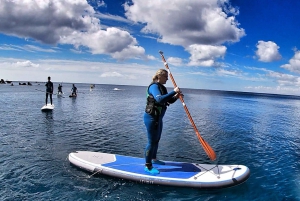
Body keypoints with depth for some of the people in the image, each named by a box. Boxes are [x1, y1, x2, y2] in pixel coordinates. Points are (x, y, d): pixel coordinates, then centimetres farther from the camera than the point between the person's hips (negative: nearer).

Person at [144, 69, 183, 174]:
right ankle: (148, 166, 7)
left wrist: (176, 97, -4)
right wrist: (173, 92, -30)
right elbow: (160, 99, -35)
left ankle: (154, 159, 39)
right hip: (151, 117, -10)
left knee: (156, 140, 21)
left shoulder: (162, 87, 12)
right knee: (152, 142, -4)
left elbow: (167, 101, 15)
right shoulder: (154, 86, -17)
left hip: (158, 118, 10)